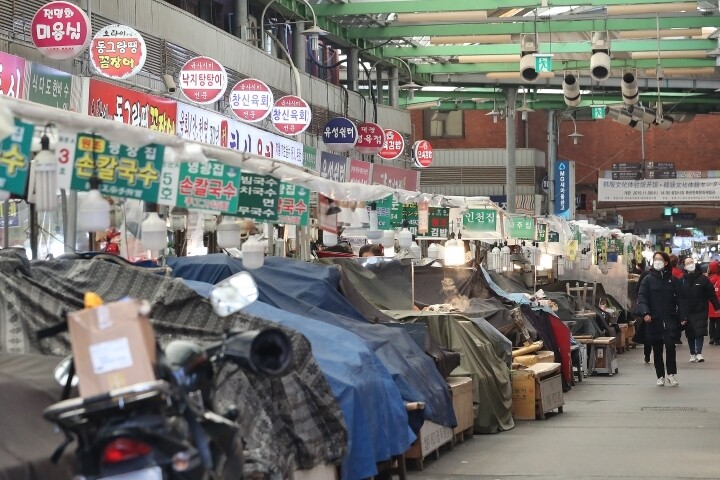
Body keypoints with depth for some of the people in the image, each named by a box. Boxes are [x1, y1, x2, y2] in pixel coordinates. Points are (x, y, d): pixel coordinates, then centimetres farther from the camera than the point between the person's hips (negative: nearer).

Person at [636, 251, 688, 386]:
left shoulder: (673, 280, 6)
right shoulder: (648, 279, 3)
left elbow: (679, 299, 4)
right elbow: (642, 297, -6)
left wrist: (683, 317, -5)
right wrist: (645, 313, -22)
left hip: (670, 319, 0)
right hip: (654, 320, 0)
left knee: (670, 345, -15)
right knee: (657, 350, 6)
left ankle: (671, 374, -1)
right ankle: (660, 376, 17)